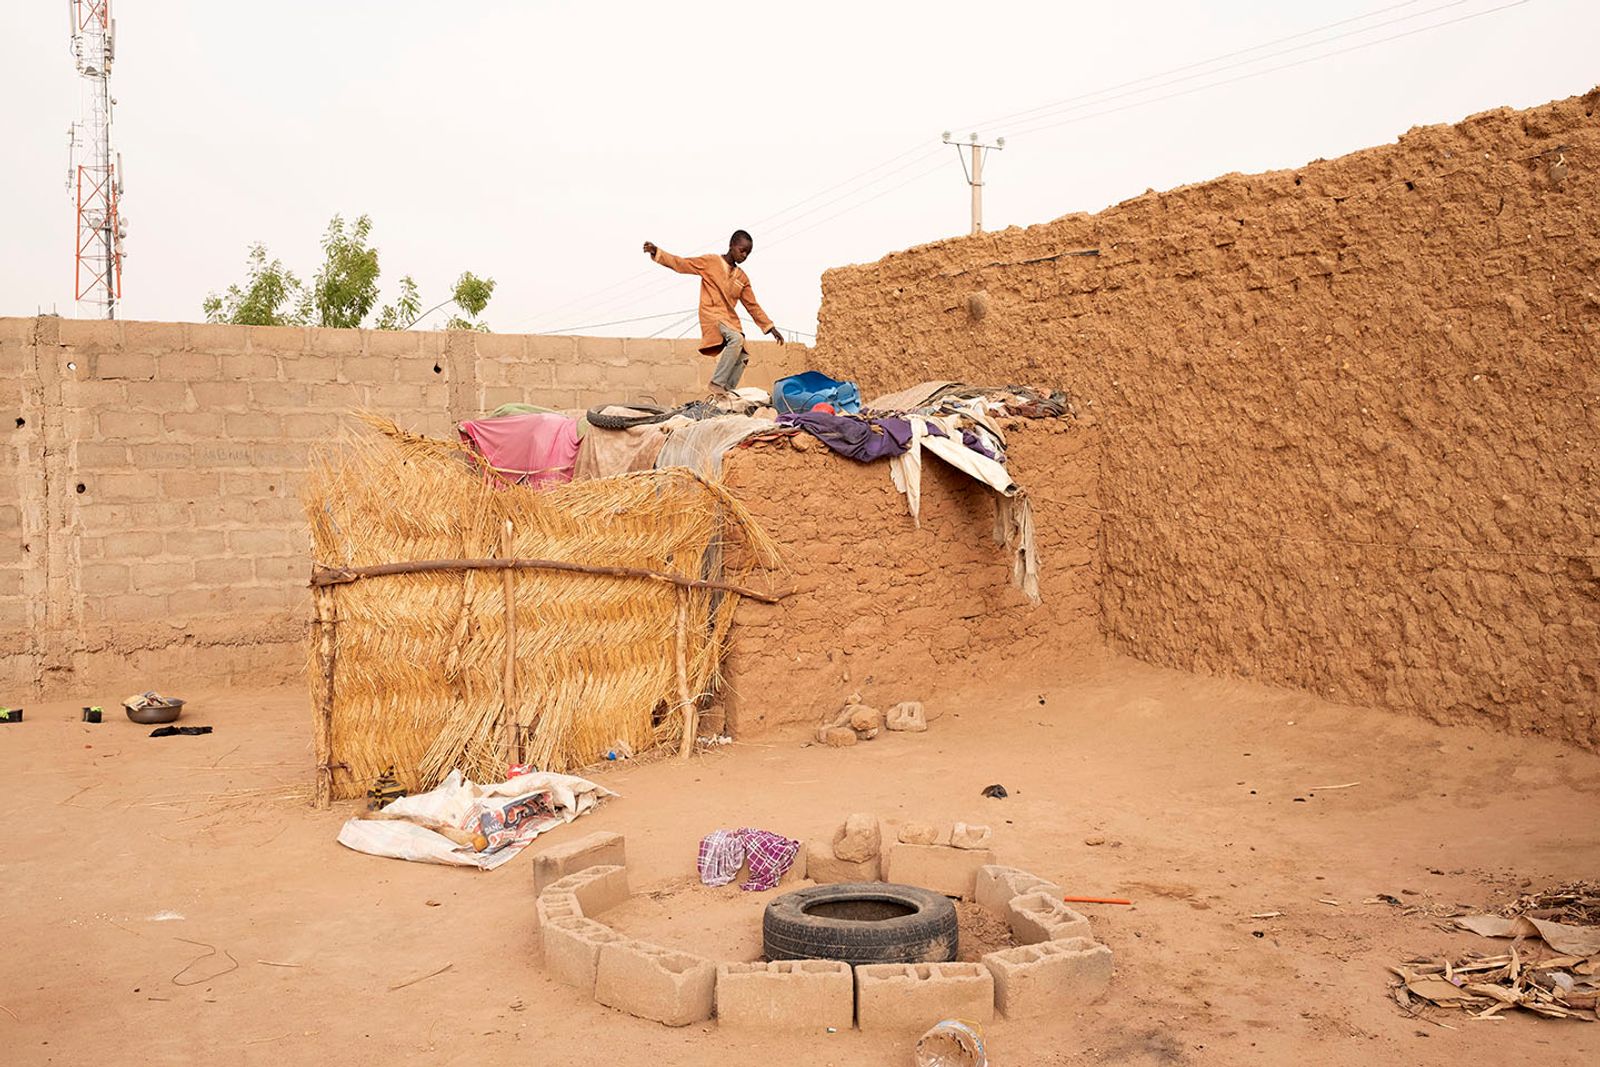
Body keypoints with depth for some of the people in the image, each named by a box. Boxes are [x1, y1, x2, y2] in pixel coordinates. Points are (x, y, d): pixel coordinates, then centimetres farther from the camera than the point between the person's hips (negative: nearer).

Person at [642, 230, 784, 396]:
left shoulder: (742, 278, 15)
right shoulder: (711, 262, 1)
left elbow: (753, 306, 18)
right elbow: (681, 264, -2)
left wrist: (771, 328, 15)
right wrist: (656, 252, -14)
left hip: (730, 320, 7)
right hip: (712, 314, -7)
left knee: (742, 357, -2)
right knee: (737, 339, -30)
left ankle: (727, 391, 4)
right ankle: (718, 381, -28)